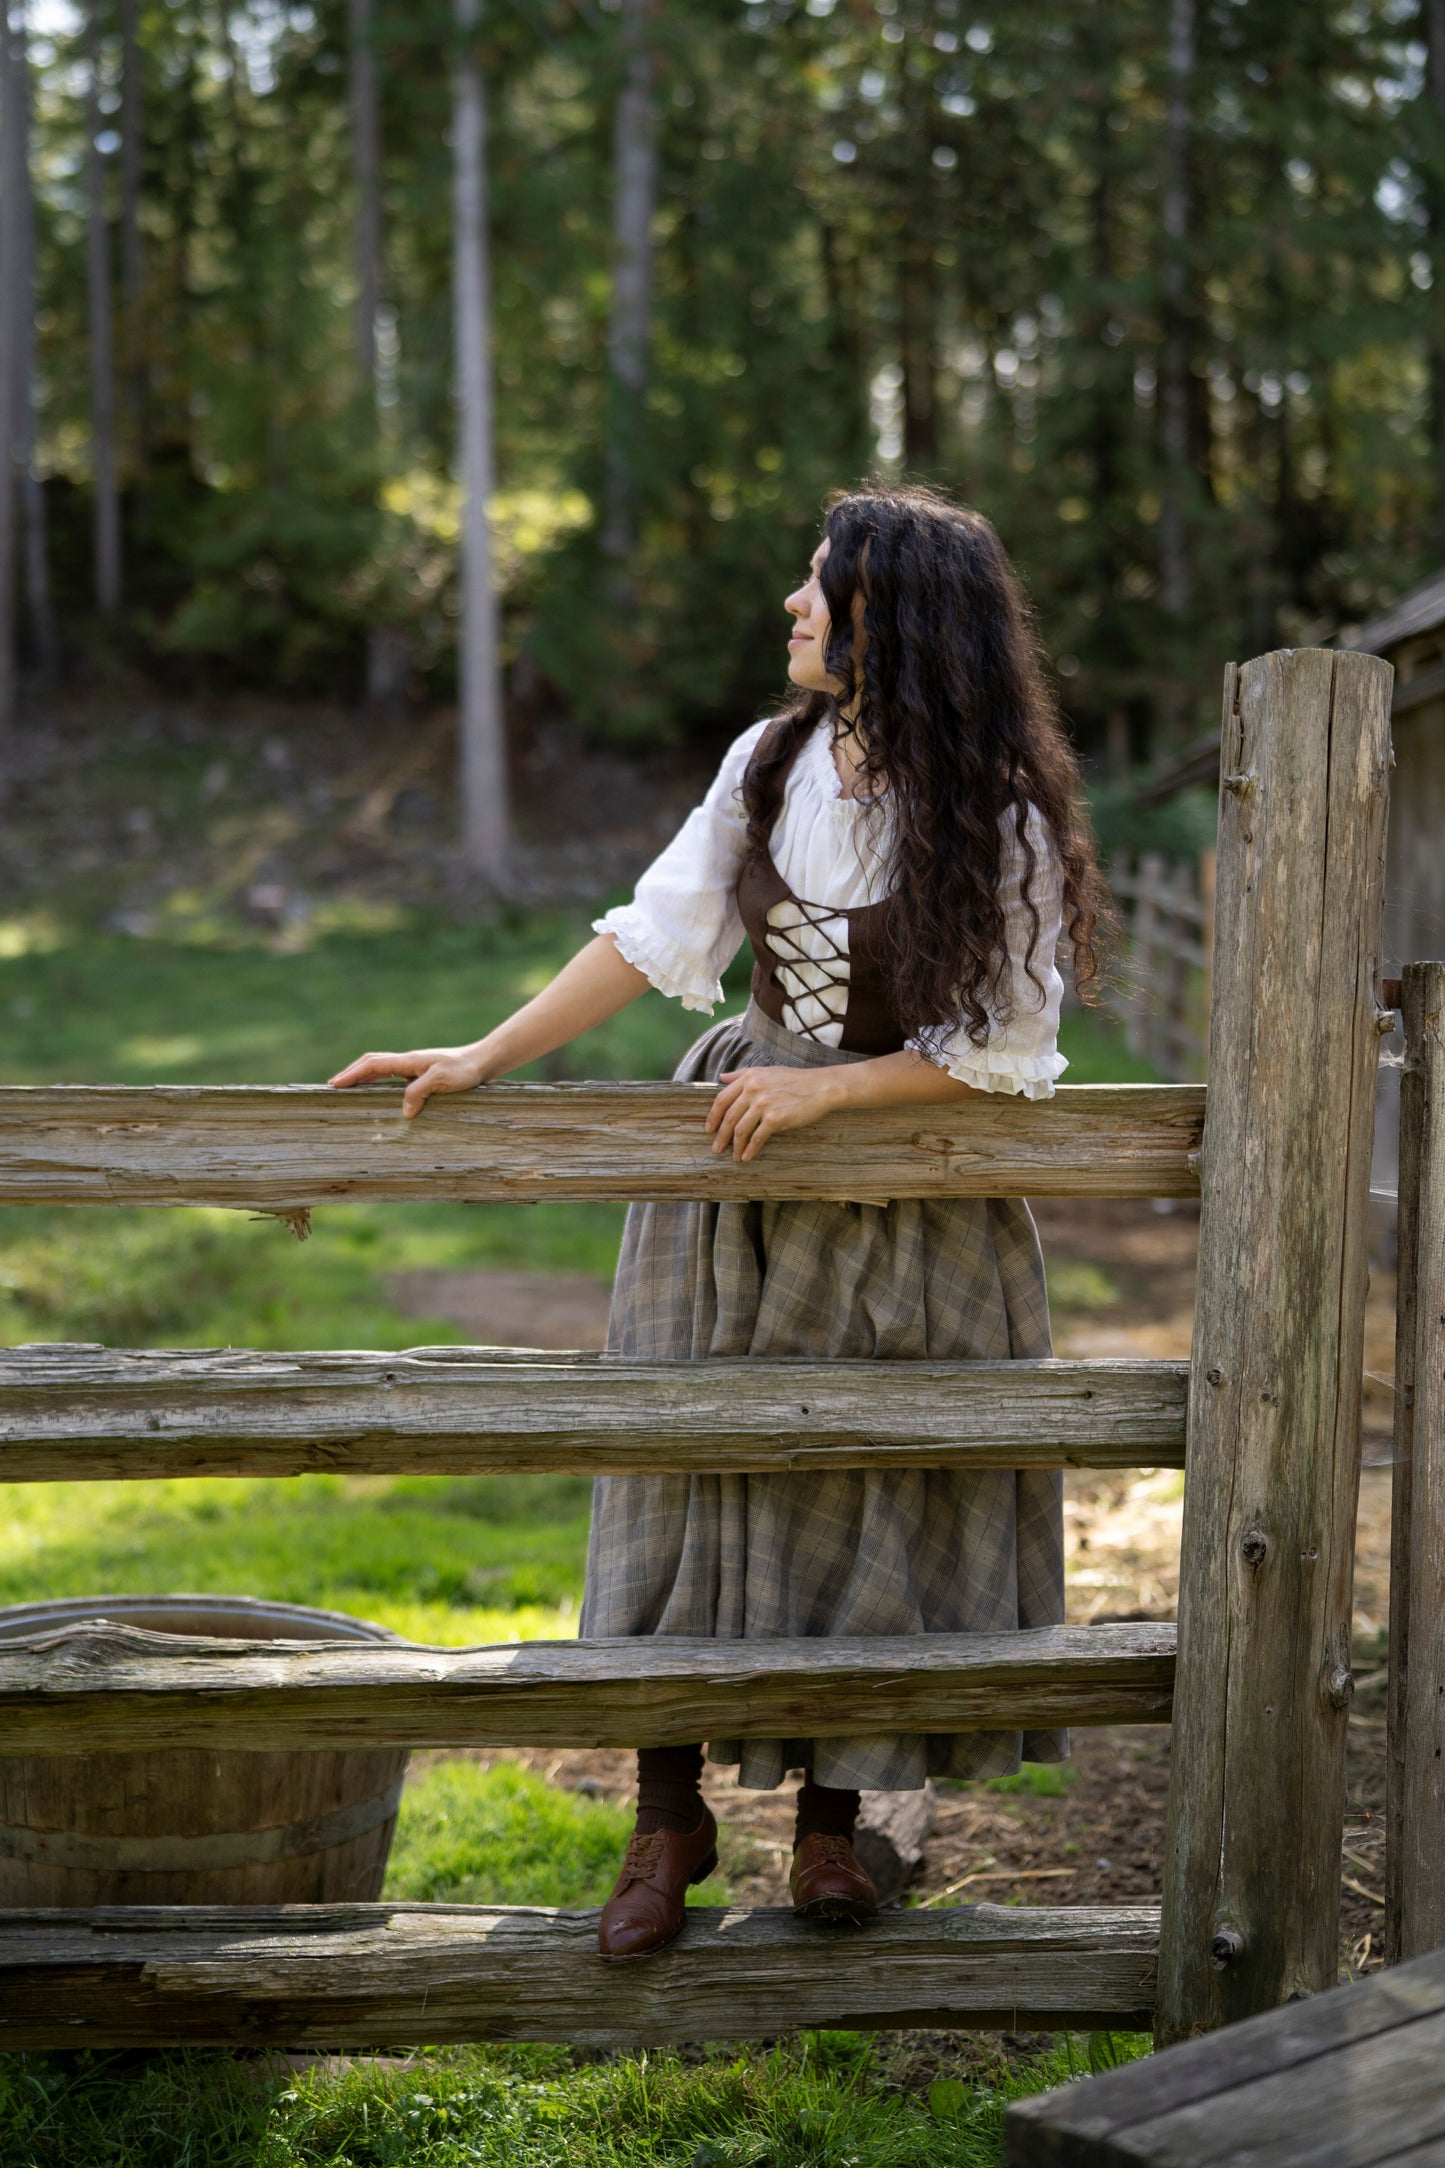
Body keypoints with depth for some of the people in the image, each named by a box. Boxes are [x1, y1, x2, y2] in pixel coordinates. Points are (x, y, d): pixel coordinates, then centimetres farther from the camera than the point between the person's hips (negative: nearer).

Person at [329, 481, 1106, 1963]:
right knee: (691, 1468, 3)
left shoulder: (994, 819, -14)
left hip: (914, 1201, -3)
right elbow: (654, 933, 1)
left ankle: (831, 1816, 23)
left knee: (880, 1498, 5)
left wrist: (822, 1088, -17)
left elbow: (1005, 1054, -11)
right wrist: (484, 1059, -3)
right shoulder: (770, 765, -1)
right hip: (739, 1173, 4)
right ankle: (669, 1818, 15)